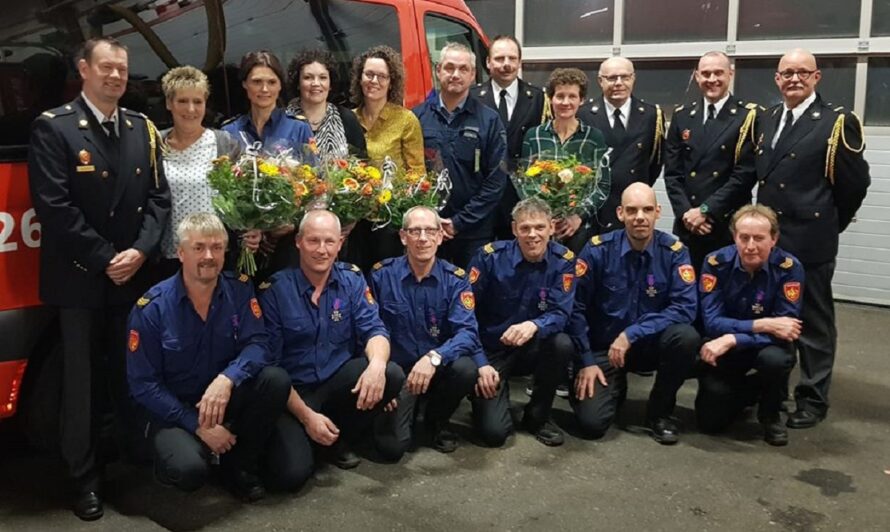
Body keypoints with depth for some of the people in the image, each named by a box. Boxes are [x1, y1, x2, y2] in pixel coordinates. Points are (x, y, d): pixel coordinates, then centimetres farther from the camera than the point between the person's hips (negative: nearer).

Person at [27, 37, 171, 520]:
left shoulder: (142, 128, 10)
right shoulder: (53, 127, -5)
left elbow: (159, 198, 7)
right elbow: (54, 206, -13)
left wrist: (140, 251, -8)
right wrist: (105, 259, -14)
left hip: (135, 275, 4)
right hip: (79, 277, -3)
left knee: (132, 375, 10)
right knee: (82, 380, 5)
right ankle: (85, 476, 18)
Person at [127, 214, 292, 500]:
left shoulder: (239, 290, -5)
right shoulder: (152, 307, -13)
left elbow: (257, 345, -14)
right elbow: (143, 384, -12)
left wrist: (227, 379, -36)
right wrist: (198, 425, -19)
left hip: (224, 400, 4)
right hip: (171, 409, -3)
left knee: (276, 379, -24)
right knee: (190, 469, -32)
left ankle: (240, 464, -2)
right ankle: (174, 450, 8)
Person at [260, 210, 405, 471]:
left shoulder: (352, 280, 0)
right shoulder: (274, 290, -10)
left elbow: (373, 330, -8)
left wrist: (377, 364, -34)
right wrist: (306, 416, -18)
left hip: (339, 380, 4)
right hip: (294, 390, -3)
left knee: (392, 375, -25)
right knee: (295, 469, -25)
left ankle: (341, 439, 1)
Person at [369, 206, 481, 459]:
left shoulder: (455, 279, -7)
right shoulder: (381, 275, -6)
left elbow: (467, 332, -19)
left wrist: (434, 357, -37)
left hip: (439, 370, 1)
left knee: (465, 368, -33)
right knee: (392, 445, -20)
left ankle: (437, 420, 2)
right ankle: (411, 409, 19)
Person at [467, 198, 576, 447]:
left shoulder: (563, 260, -9)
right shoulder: (490, 256, -14)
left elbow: (561, 314, -17)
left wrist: (534, 325, -40)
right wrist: (480, 363, -18)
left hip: (531, 349, 2)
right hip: (491, 350, -2)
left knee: (562, 344, -32)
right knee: (494, 432, -18)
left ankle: (537, 417, -6)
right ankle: (487, 400, 21)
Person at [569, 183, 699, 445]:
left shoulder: (674, 251, -10)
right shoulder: (598, 250, -12)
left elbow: (685, 308, -20)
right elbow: (576, 308, -8)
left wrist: (632, 334, -27)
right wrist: (586, 361, -12)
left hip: (652, 343, 1)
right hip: (604, 347, -1)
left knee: (686, 336, -32)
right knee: (592, 422, -18)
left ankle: (660, 410, -5)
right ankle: (615, 387, 21)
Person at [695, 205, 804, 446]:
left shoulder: (789, 268, -21)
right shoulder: (716, 263, -18)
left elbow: (785, 329, -24)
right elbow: (711, 322, -21)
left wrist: (732, 340, -34)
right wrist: (760, 325, -32)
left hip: (766, 345, -1)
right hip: (723, 347, 1)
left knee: (775, 359, -36)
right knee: (710, 420, -9)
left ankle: (770, 415, -3)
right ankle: (744, 389, 26)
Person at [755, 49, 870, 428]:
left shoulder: (837, 122, -7)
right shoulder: (766, 120, 12)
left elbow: (855, 183, -4)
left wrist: (828, 224, 2)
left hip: (808, 239, -6)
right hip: (767, 236, 6)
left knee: (813, 321, 5)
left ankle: (812, 400, 16)